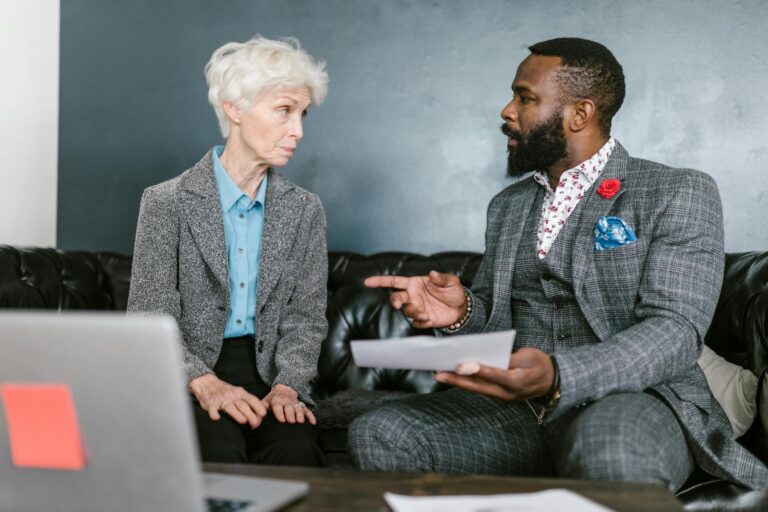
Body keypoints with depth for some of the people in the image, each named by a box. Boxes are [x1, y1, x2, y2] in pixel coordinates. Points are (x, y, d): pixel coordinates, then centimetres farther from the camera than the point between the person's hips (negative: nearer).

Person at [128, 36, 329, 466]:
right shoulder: (167, 202, -2)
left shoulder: (306, 211, 8)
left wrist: (287, 385, -13)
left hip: (268, 371, 3)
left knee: (297, 453, -30)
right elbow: (150, 321, -5)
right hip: (185, 378, -2)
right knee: (219, 455, -34)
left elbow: (305, 318, 7)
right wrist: (204, 382, -22)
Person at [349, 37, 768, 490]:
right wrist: (462, 312, -6)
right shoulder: (507, 207, 18)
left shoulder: (679, 193, -2)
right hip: (518, 407, 6)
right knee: (378, 436, -18)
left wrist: (559, 377, -32)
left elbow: (675, 331, -14)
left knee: (607, 455, -41)